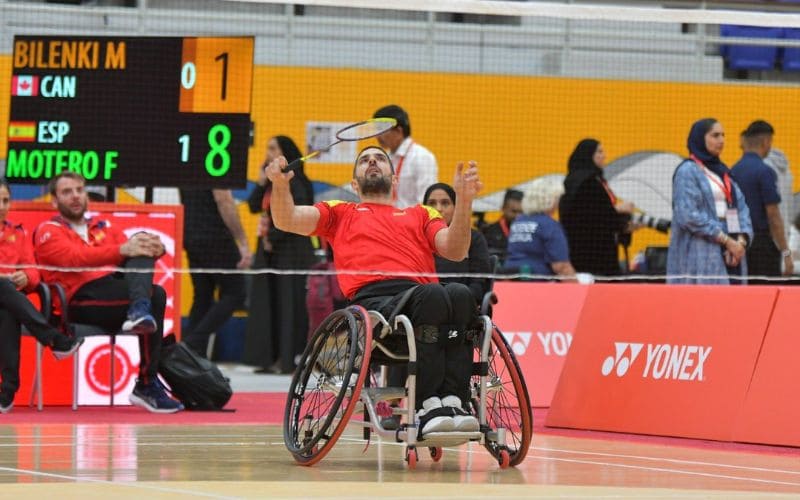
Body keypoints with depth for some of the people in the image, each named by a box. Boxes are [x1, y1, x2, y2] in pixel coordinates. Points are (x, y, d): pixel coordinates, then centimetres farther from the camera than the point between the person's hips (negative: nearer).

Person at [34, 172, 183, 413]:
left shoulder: (102, 227, 28)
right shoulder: (48, 231, 8)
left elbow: (135, 249, 12)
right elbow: (74, 257, -13)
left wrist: (154, 248, -13)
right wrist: (122, 250, -25)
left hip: (118, 291, 6)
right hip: (82, 300, -6)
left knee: (143, 240, -13)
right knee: (155, 295, -26)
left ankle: (139, 311, -37)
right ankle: (148, 386, -24)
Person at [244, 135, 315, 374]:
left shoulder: (294, 182, -11)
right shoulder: (272, 182, 14)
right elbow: (254, 206, 11)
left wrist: (273, 238, -13)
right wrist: (261, 182, 0)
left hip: (290, 251, -9)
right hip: (269, 249, 9)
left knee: (289, 304, -6)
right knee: (267, 305, 6)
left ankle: (288, 359, -4)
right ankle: (271, 357, 9)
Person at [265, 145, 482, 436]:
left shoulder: (420, 214, 37)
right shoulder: (340, 213, 34)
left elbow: (455, 251, 19)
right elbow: (286, 220, 20)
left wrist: (464, 199, 6)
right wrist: (280, 184, 0)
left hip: (423, 297, 3)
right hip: (372, 300, -3)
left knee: (460, 294, -35)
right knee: (433, 295, -37)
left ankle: (453, 401, -43)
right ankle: (427, 404, -42)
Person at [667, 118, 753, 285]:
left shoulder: (722, 171, 18)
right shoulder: (688, 171, -4)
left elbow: (741, 207, 14)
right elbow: (688, 216, -14)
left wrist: (741, 240, -5)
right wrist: (726, 240, -15)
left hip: (731, 252, 7)